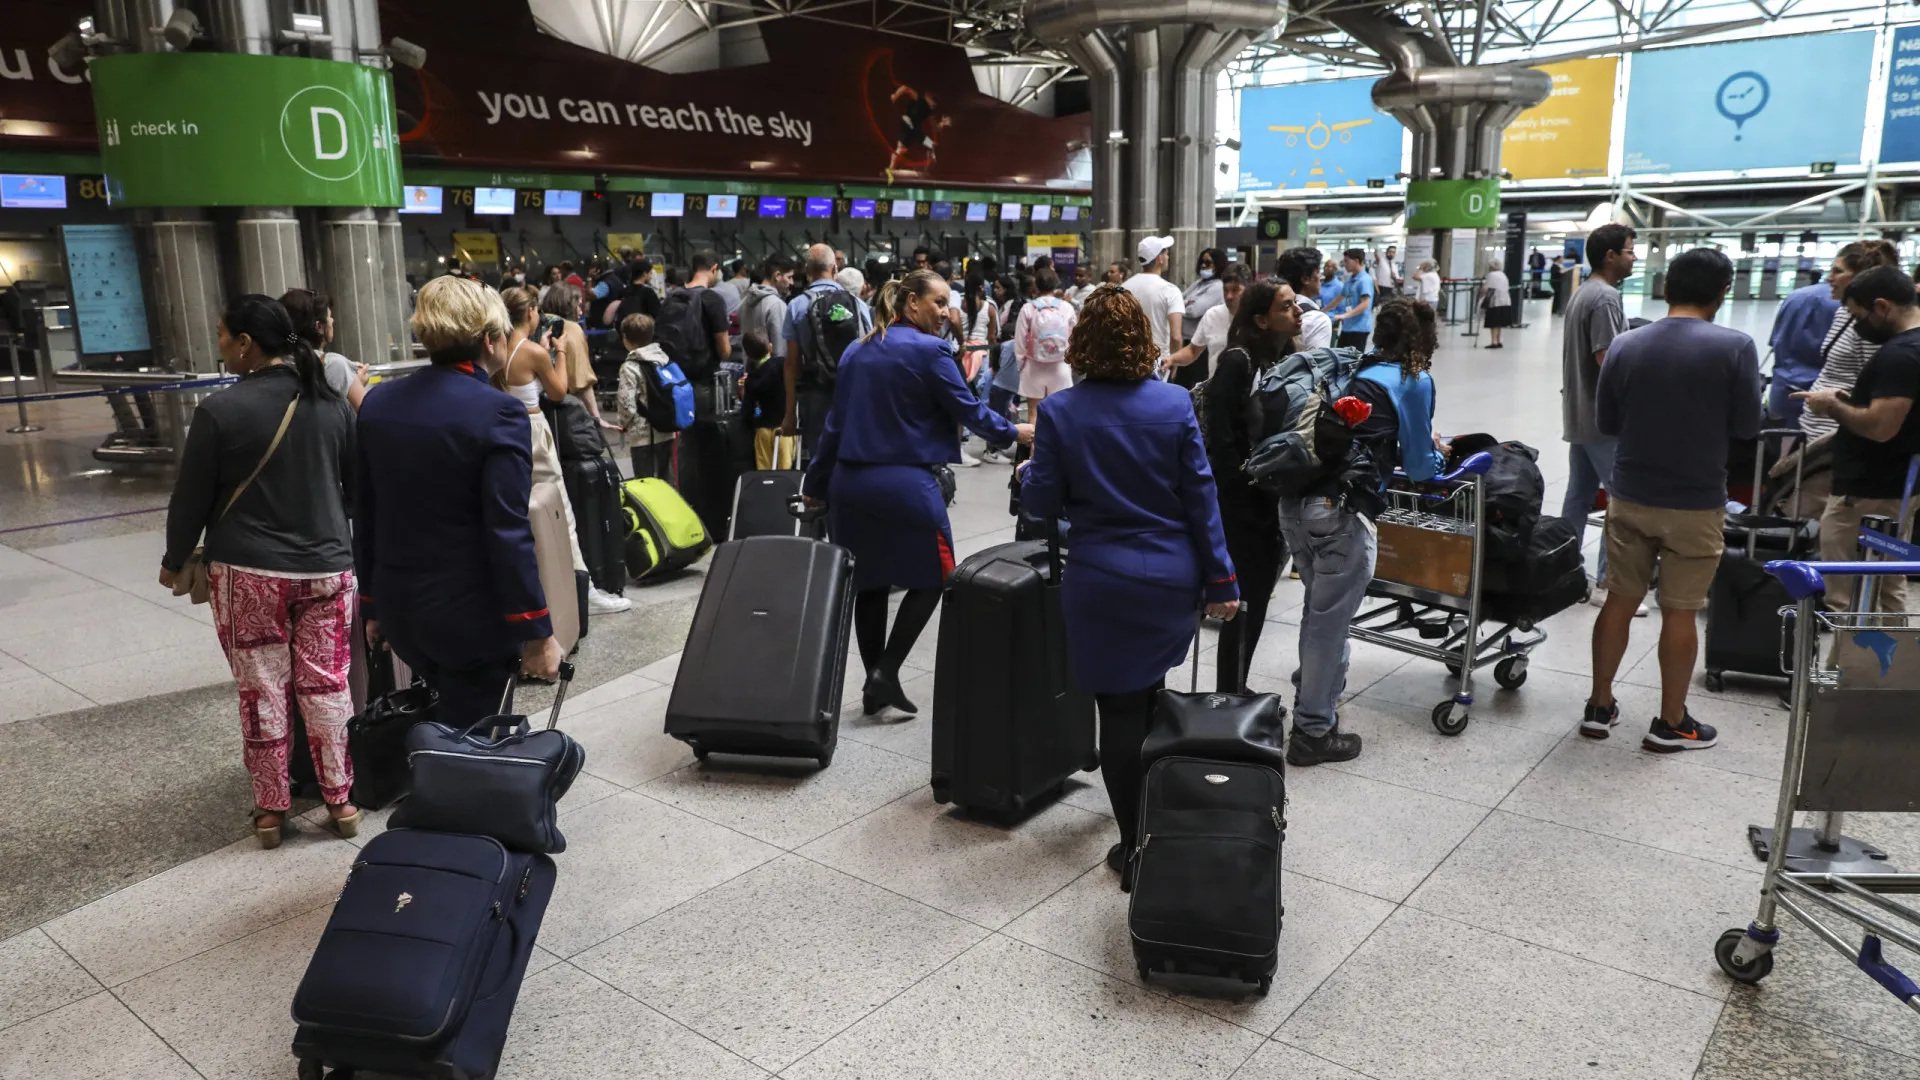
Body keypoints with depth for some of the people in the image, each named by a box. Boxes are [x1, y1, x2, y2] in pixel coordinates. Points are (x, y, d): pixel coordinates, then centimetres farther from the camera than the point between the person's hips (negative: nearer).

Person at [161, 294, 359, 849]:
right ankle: (340, 800, 16)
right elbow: (358, 487, 10)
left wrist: (174, 560, 12)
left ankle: (270, 809, 17)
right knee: (326, 686, 9)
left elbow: (191, 497, -3)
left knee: (262, 690, 7)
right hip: (326, 567, 3)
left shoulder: (220, 410, -11)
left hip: (247, 572, -3)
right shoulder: (332, 404, 0)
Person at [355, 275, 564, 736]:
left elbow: (365, 515, 8)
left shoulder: (378, 402, 3)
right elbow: (508, 534, -20)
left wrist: (374, 603, 18)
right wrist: (536, 631, -14)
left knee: (455, 719, 24)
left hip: (400, 608, 7)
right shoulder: (498, 412, -17)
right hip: (472, 615, -6)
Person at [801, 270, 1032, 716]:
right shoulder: (929, 349, -9)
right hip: (905, 483, -7)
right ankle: (886, 672, -1)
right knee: (932, 577, 8)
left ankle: (874, 682, 17)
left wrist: (816, 483, 19)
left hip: (850, 482, 7)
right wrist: (1012, 432, 12)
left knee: (869, 583, 13)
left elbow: (835, 423, 13)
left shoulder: (856, 352, 11)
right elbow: (967, 408, -5)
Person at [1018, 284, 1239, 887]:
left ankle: (1137, 849, 14)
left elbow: (1044, 504, -3)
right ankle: (1155, 823, 37)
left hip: (1103, 584, -3)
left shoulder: (1059, 412, -8)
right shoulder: (1176, 404, -3)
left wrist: (1028, 474, 20)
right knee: (1149, 697, 23)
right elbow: (1201, 497, -2)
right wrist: (1220, 581, 5)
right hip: (1174, 580, 3)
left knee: (1120, 712, 6)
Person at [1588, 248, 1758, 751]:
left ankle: (1599, 706, 21)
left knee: (1619, 602, 13)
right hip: (1695, 503, -3)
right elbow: (1747, 426, -7)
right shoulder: (1735, 347, -13)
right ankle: (1670, 723, 17)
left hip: (1629, 497, 3)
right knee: (1680, 612, 7)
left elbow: (1605, 422, 4)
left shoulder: (1624, 345, -3)